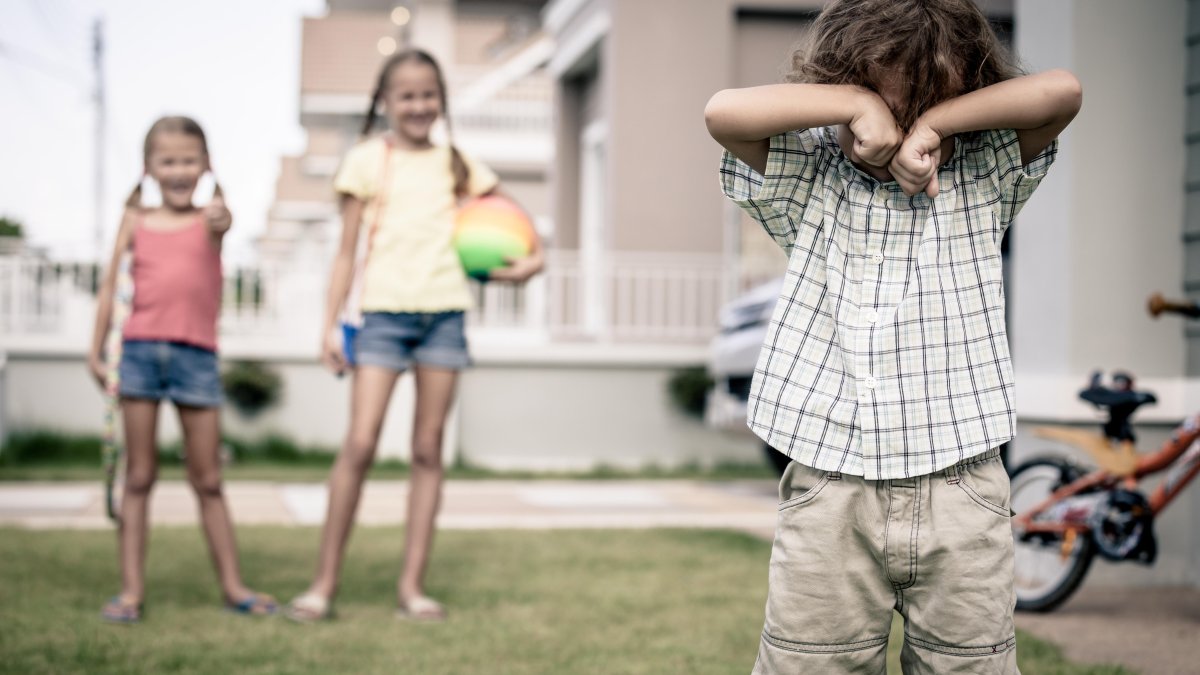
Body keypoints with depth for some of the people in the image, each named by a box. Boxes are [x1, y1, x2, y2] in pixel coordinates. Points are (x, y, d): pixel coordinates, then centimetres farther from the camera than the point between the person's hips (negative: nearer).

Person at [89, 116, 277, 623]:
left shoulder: (209, 217, 2)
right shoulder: (135, 219, 6)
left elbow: (219, 224, -23)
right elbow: (112, 286, 8)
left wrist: (219, 219, -47)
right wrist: (96, 351, 4)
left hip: (195, 354, -1)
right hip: (140, 350, 1)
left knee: (208, 480, 6)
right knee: (138, 477, 5)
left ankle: (232, 585, 15)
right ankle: (131, 590, 9)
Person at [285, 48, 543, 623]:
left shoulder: (456, 164, 12)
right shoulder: (367, 161, 5)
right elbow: (346, 251, 5)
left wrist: (533, 257, -1)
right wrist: (330, 324, -1)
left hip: (444, 314, 3)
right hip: (384, 312, -3)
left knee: (428, 449, 4)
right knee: (359, 444, -11)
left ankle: (412, 585, 9)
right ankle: (325, 582, -1)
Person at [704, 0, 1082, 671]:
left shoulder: (983, 179, 8)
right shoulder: (810, 183, 6)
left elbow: (1062, 92, -7)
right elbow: (725, 112, -10)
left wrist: (931, 122, -9)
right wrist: (860, 105, -8)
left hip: (960, 492, 1)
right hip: (829, 493, 0)